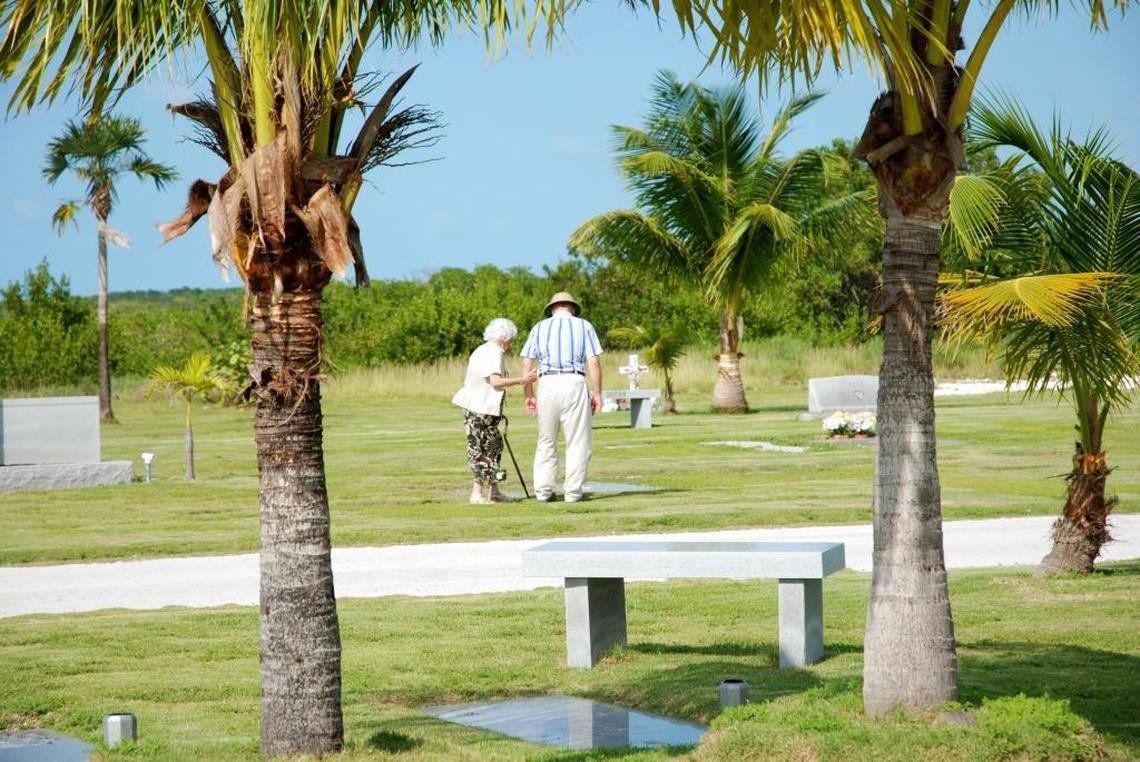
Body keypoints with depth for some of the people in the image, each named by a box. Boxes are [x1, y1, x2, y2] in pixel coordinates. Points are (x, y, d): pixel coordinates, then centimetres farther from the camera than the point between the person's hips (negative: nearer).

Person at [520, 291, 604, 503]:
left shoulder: (540, 327, 14)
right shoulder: (584, 326, 10)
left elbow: (527, 364, 8)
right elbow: (593, 362, 0)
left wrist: (529, 396, 12)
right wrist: (598, 394, 3)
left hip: (547, 384, 2)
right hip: (574, 383, -2)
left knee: (546, 441, 10)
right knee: (577, 442, 3)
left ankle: (543, 491, 5)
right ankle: (573, 492, -1)